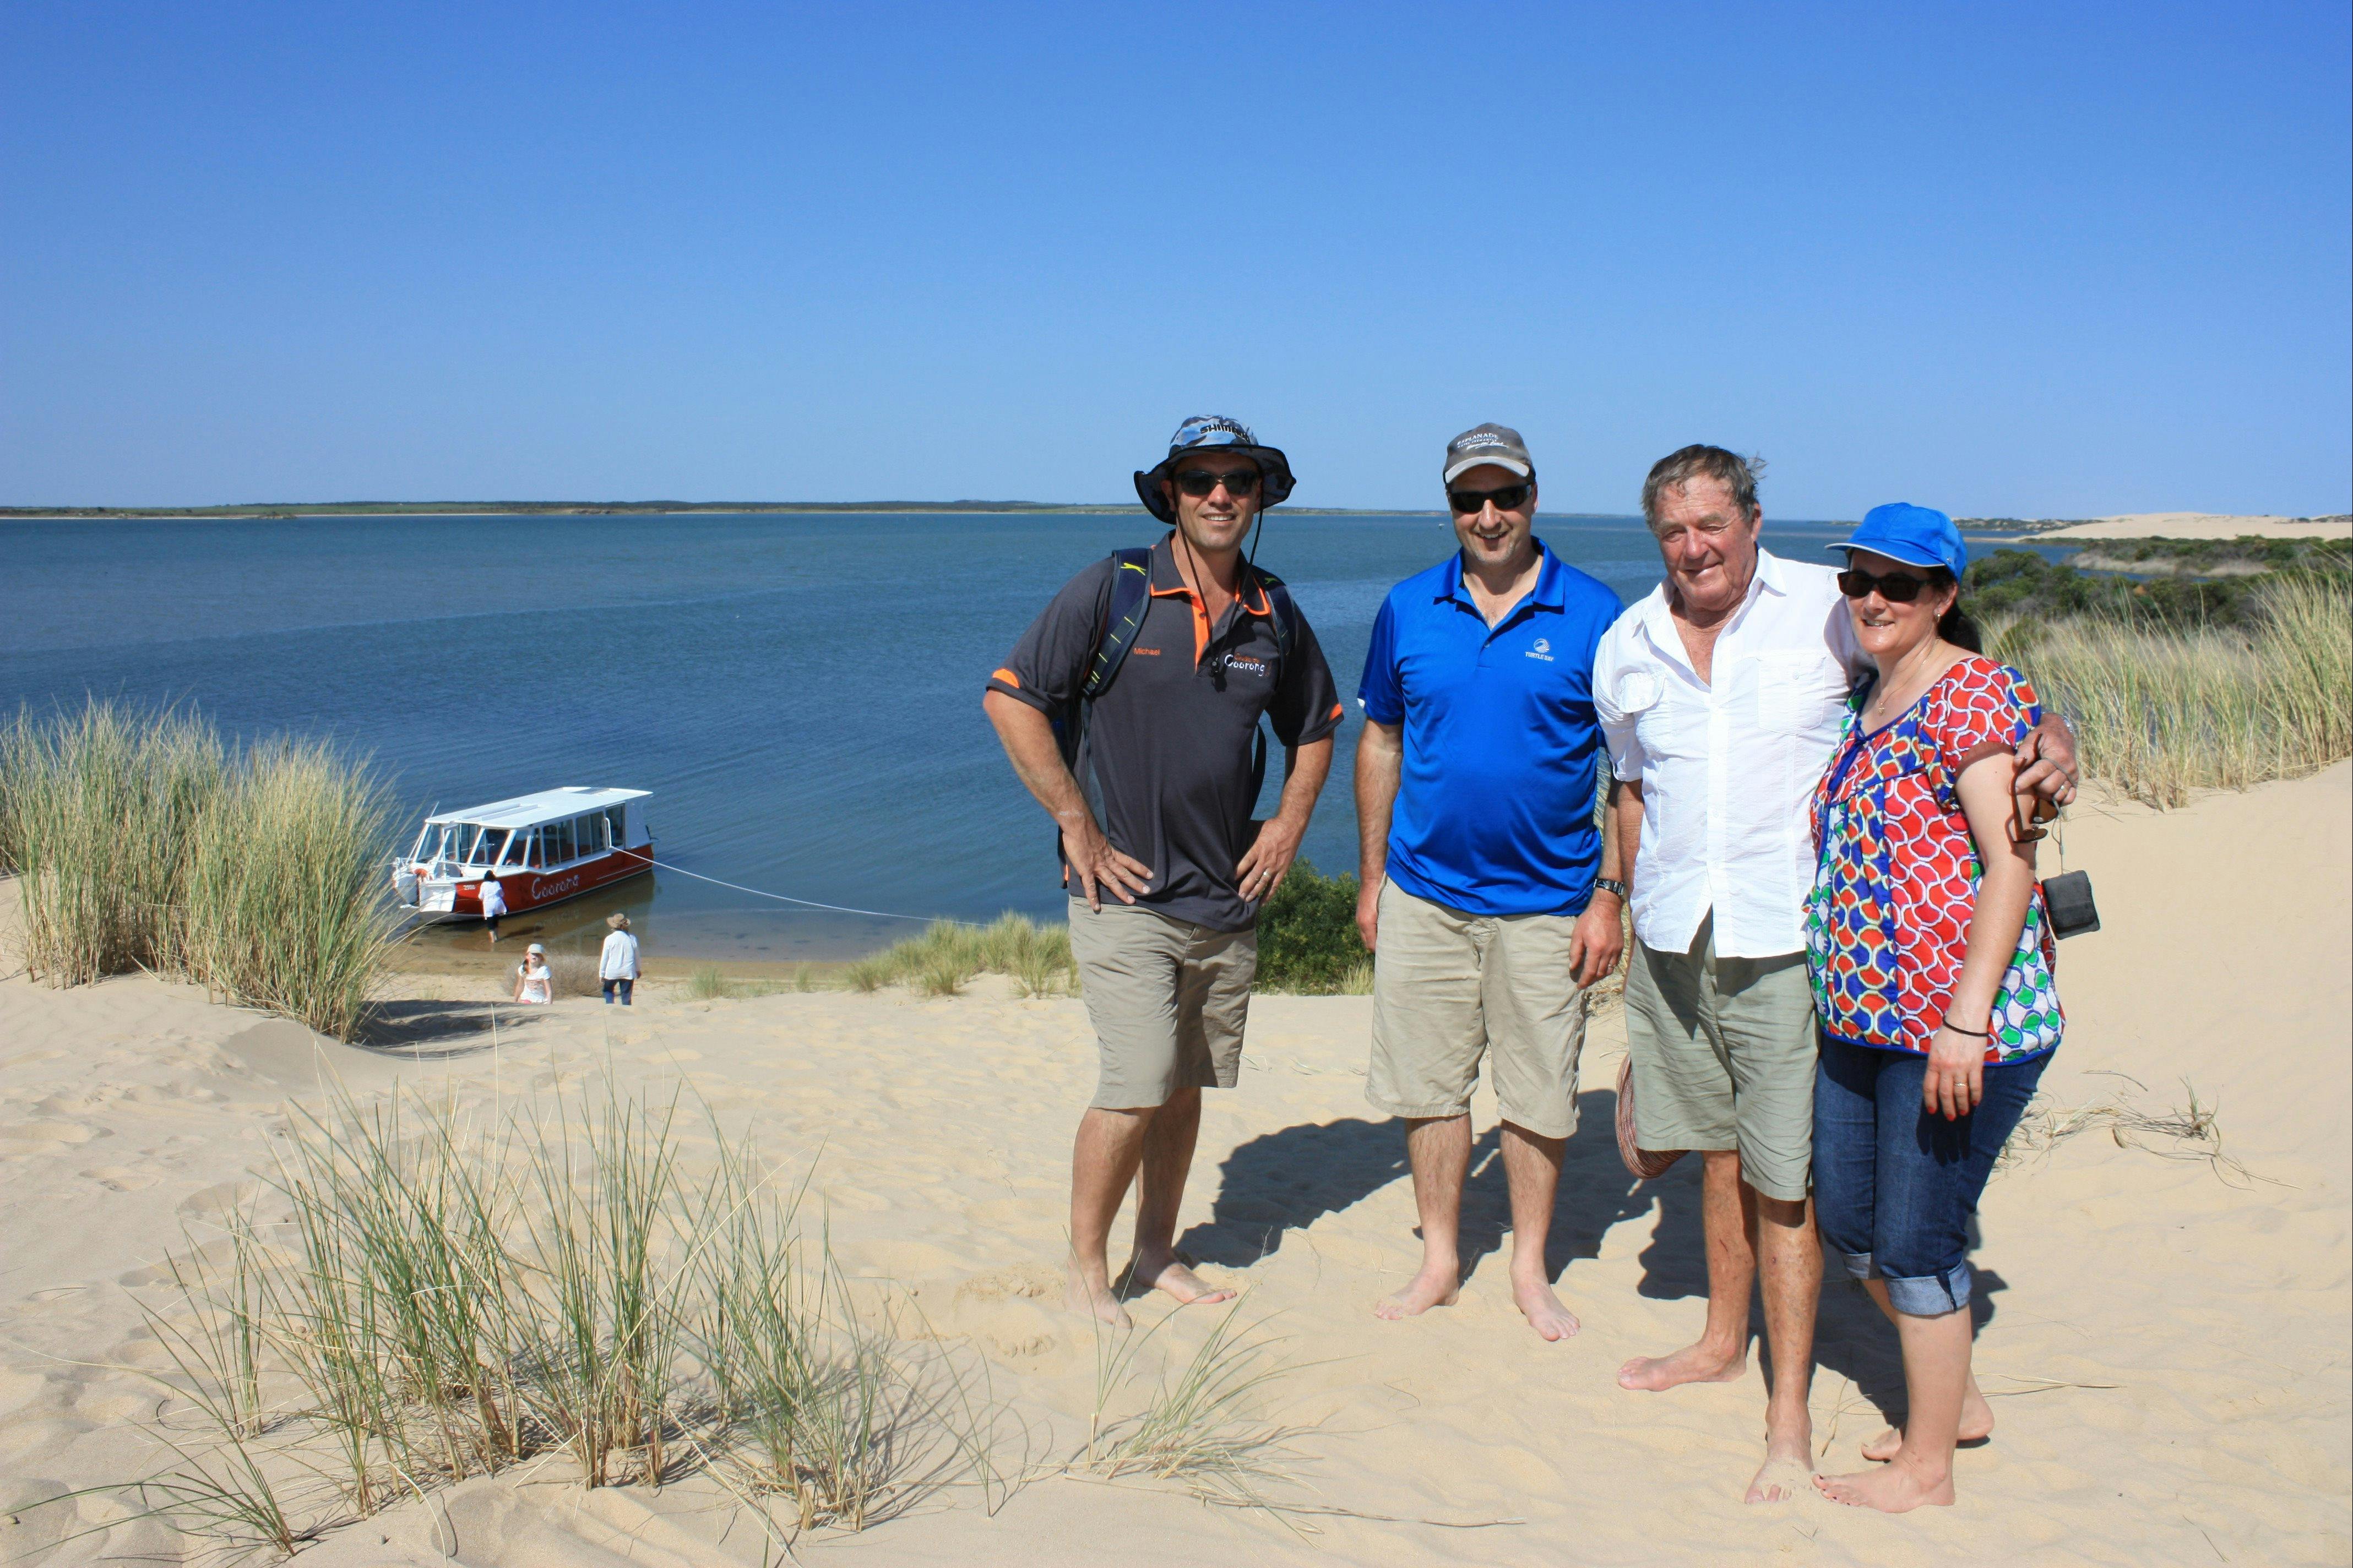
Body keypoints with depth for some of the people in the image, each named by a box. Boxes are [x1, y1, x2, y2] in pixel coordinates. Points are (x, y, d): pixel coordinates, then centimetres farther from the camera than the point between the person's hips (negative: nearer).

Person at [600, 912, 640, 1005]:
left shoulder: (609, 939, -8)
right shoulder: (632, 939, -2)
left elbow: (605, 957, -3)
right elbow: (637, 956, 9)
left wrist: (602, 973, 7)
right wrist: (638, 970, 25)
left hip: (612, 973, -1)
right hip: (628, 973, 1)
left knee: (608, 990, 22)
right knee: (626, 997, 8)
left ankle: (609, 1003, 2)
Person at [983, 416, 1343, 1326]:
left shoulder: (1275, 616, 7)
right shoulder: (1114, 590, -8)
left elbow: (1315, 727, 23)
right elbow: (1011, 698, -9)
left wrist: (1291, 820, 8)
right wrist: (1075, 822, -12)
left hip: (1229, 900, 5)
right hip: (1126, 895, -5)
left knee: (1187, 1086, 12)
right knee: (1139, 1087, -9)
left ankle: (1157, 1253, 27)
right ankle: (1086, 1268, 9)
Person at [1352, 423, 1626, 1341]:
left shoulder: (1592, 615, -5)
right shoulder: (1408, 610, 3)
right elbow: (1380, 743, 10)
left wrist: (1610, 898, -6)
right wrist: (1371, 877, 7)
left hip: (1546, 903, -2)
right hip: (1425, 895, 2)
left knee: (1539, 1098, 8)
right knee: (1428, 1088, 9)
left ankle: (1530, 1271, 25)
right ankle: (1440, 1262, 26)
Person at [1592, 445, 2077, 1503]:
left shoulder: (1829, 610, -6)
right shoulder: (1628, 646, 7)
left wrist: (2048, 737, -18)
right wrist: (1638, 909, 18)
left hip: (1787, 939, -4)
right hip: (1673, 940, 4)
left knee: (1783, 1175, -3)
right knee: (1719, 1147, 17)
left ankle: (1790, 1414, 7)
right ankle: (1723, 1342, 36)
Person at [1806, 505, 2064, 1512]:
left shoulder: (1974, 692, -13)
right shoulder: (1864, 699, 13)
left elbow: (2012, 861, -19)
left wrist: (1967, 1018, -23)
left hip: (1958, 1023, -9)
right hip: (1862, 1016, 9)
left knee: (1916, 1245, 2)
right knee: (1848, 1225, 16)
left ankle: (1927, 1467, 21)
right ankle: (1958, 1400, 37)